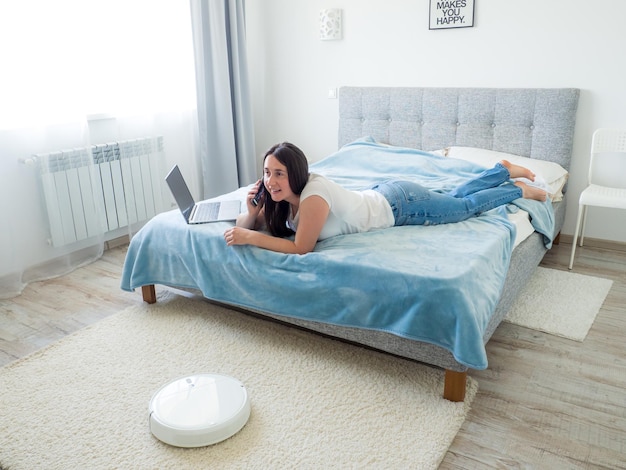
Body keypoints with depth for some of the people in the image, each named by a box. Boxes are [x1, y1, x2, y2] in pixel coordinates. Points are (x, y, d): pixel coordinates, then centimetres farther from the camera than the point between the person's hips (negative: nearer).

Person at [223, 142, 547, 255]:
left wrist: (250, 238, -38)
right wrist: (251, 212, -29)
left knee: (467, 207, 16)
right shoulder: (279, 195, -14)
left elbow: (301, 248, -37)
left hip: (400, 204, -6)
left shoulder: (312, 195, -37)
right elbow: (245, 225, -7)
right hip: (382, 195, 6)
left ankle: (520, 189, 40)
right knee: (456, 198, 28)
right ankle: (504, 170, 47)